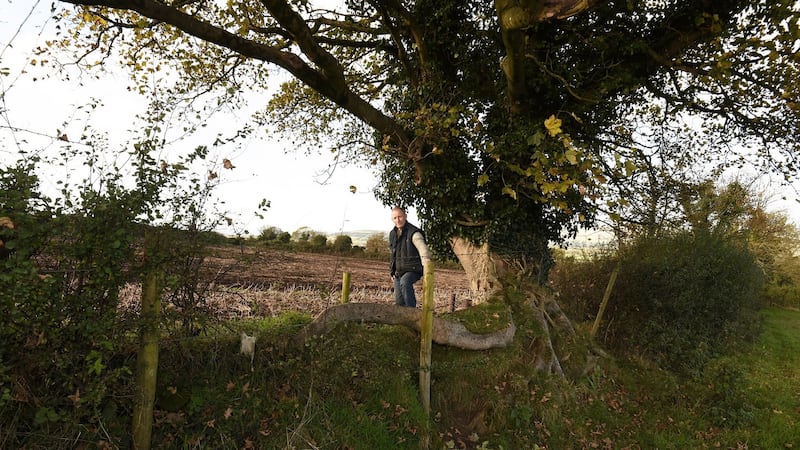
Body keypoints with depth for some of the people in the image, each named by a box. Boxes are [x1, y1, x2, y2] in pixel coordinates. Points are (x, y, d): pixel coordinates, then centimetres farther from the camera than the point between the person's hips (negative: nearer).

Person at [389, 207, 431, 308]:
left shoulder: (413, 233, -15)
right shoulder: (392, 234, 9)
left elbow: (422, 247, -35)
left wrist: (426, 259, -56)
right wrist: (392, 272, 20)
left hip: (413, 270, -7)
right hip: (398, 273, 7)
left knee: (405, 282, -37)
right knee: (399, 302, 7)